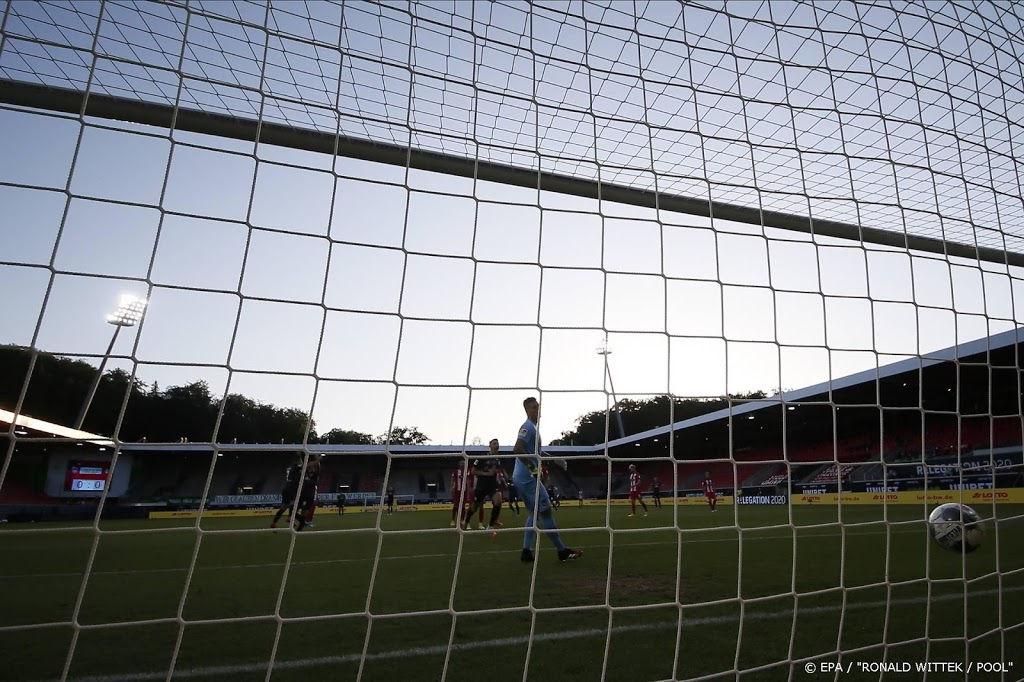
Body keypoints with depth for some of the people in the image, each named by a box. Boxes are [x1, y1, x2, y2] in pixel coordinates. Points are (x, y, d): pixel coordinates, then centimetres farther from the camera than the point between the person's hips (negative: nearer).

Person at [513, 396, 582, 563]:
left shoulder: (531, 427, 17)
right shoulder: (528, 427, -14)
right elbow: (517, 450, -27)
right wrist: (534, 469, -26)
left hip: (522, 477, 10)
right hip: (528, 477, -10)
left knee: (534, 513, 14)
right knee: (546, 511, -4)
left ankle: (526, 552, 10)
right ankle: (562, 551, 2)